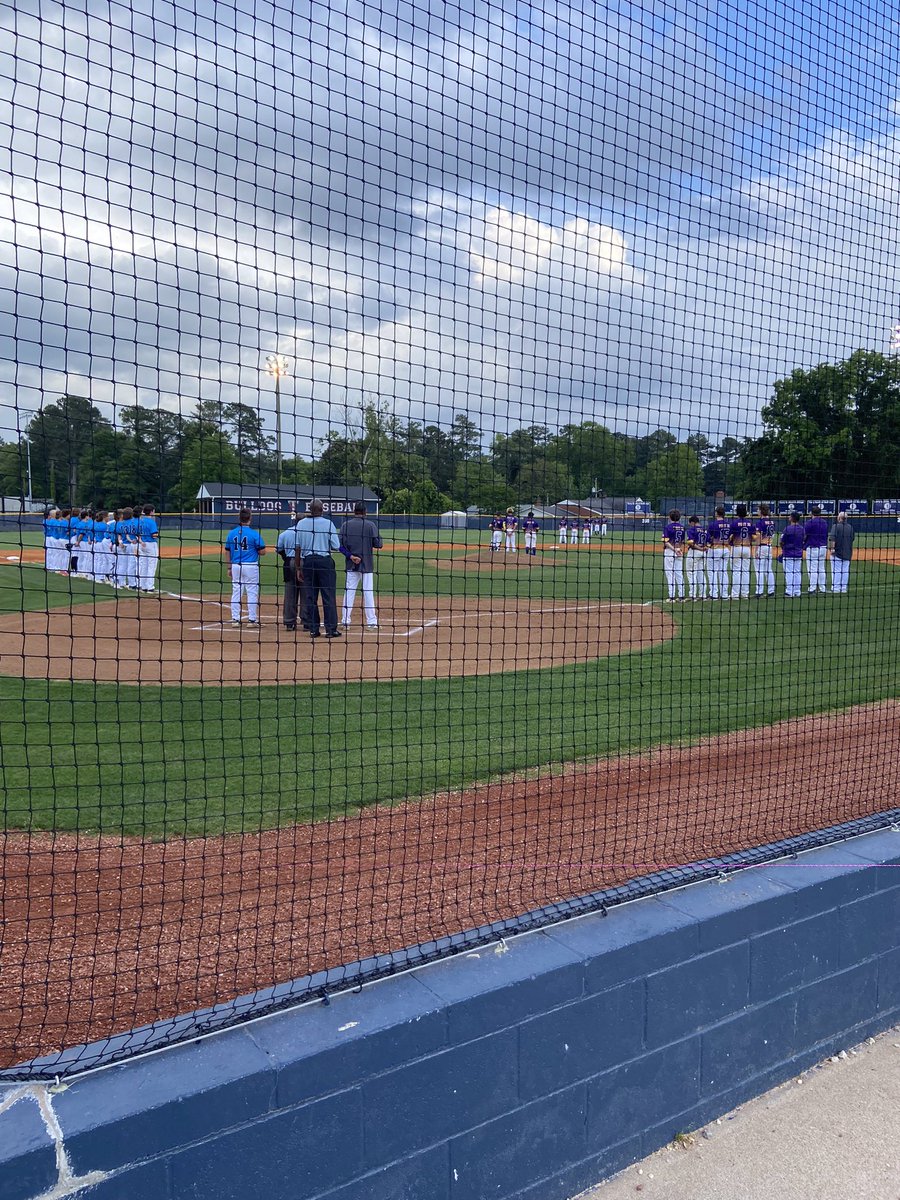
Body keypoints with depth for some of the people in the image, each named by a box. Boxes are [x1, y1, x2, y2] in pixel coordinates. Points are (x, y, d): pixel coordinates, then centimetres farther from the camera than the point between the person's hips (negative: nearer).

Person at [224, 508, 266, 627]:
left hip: (235, 566, 4)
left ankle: (235, 620, 11)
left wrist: (229, 567, 16)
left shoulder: (231, 533, 4)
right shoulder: (254, 534, -10)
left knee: (236, 593, 10)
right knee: (252, 593, 2)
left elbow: (227, 552, 8)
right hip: (251, 566, -4)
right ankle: (252, 620, 3)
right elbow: (262, 552, -8)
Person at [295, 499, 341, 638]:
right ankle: (331, 629, 1)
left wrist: (298, 567, 11)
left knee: (310, 597, 8)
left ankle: (313, 629, 10)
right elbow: (336, 546, -8)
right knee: (328, 595, 1)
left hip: (307, 562, 3)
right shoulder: (328, 524, -6)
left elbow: (297, 547, 4)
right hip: (325, 561, -3)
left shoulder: (300, 524, 2)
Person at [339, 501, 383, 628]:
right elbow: (378, 544, -9)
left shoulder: (345, 525, 2)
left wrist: (350, 556, -6)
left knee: (349, 592, 7)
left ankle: (345, 620, 7)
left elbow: (341, 545, -3)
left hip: (351, 565, 3)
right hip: (367, 564, -3)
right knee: (368, 592, 1)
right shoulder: (370, 525, -7)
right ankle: (371, 621, 3)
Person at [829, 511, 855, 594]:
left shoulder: (836, 526, -10)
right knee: (845, 571, 9)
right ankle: (843, 589, 12)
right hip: (847, 553, 6)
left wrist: (832, 548, -22)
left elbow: (832, 538, -21)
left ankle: (835, 589, -6)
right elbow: (853, 538, 16)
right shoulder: (851, 527, 10)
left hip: (837, 552, -6)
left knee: (836, 571, -4)